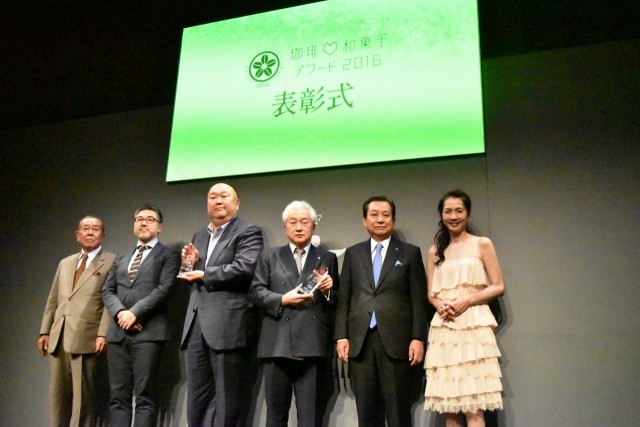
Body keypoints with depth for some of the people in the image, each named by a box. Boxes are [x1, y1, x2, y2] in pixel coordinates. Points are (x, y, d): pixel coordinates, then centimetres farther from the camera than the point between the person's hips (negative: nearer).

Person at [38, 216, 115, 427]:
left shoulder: (111, 262, 1)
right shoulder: (65, 263, 21)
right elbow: (53, 300, 21)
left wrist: (103, 334, -16)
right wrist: (45, 331, 13)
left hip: (85, 337, -6)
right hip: (59, 336, 6)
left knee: (83, 394, -3)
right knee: (57, 394, 10)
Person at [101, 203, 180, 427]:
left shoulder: (168, 255, 6)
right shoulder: (121, 257, 22)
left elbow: (165, 288, -8)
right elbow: (107, 290, 13)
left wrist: (135, 312, -14)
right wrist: (119, 312, -6)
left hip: (149, 331, -5)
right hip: (118, 332, 5)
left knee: (144, 396, -6)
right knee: (118, 396, 5)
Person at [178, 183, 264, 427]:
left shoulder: (248, 232, -2)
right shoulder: (199, 236, 21)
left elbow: (245, 268, -18)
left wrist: (203, 274, -10)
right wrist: (190, 263, 1)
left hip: (229, 325, -7)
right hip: (197, 324, 7)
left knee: (228, 399, 2)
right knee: (197, 398, 13)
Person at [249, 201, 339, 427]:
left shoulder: (328, 258, 14)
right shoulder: (269, 256, 14)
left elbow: (337, 300, 12)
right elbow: (255, 291, 4)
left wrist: (328, 291, -9)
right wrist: (282, 299, -10)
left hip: (313, 346, 0)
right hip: (277, 345, 1)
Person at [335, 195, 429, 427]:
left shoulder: (410, 253, 7)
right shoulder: (353, 253, 13)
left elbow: (418, 300, 2)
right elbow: (344, 299, 9)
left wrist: (418, 338, -6)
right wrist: (341, 336, 2)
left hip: (396, 340, -2)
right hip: (360, 341, 2)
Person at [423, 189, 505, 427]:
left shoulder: (482, 244, 4)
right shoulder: (435, 251, 14)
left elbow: (498, 287, 0)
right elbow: (430, 293, 15)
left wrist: (467, 301, -14)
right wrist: (440, 305, -8)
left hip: (474, 325, -3)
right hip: (443, 329, 4)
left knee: (473, 406, -9)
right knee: (448, 404, 2)